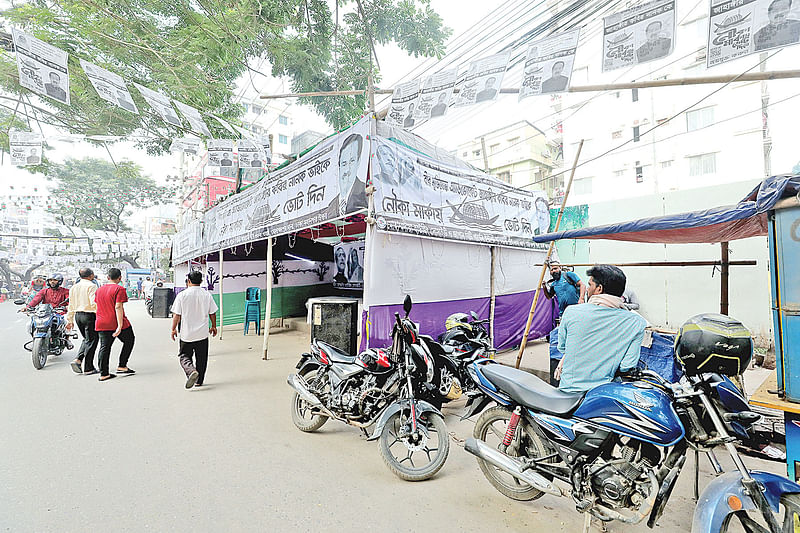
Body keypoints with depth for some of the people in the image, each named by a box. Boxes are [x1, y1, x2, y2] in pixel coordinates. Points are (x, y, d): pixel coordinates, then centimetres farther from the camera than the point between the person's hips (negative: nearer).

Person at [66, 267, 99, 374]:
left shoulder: (74, 287, 12)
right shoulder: (91, 286, -12)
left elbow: (71, 305, 15)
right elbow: (94, 303, -21)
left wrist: (70, 320, 20)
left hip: (77, 315, 8)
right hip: (89, 315, -8)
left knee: (86, 339, 22)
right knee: (91, 341, 1)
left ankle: (78, 360, 7)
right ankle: (88, 368, 5)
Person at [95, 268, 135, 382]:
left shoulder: (99, 290, 12)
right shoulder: (119, 289, -10)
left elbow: (98, 306, 19)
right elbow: (118, 307, -18)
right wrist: (120, 325, -21)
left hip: (101, 324, 6)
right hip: (116, 324, -6)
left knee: (104, 347, 8)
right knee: (129, 341, 13)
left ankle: (104, 374, 9)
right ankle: (122, 366, 10)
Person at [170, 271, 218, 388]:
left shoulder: (182, 295, -7)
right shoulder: (207, 294, -1)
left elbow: (176, 315, -6)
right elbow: (212, 313, 4)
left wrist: (173, 329, 7)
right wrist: (214, 326, 18)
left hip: (186, 333, -2)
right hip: (203, 333, 2)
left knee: (184, 356, 11)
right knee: (201, 358, 13)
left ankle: (191, 371, -15)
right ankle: (199, 381, 21)